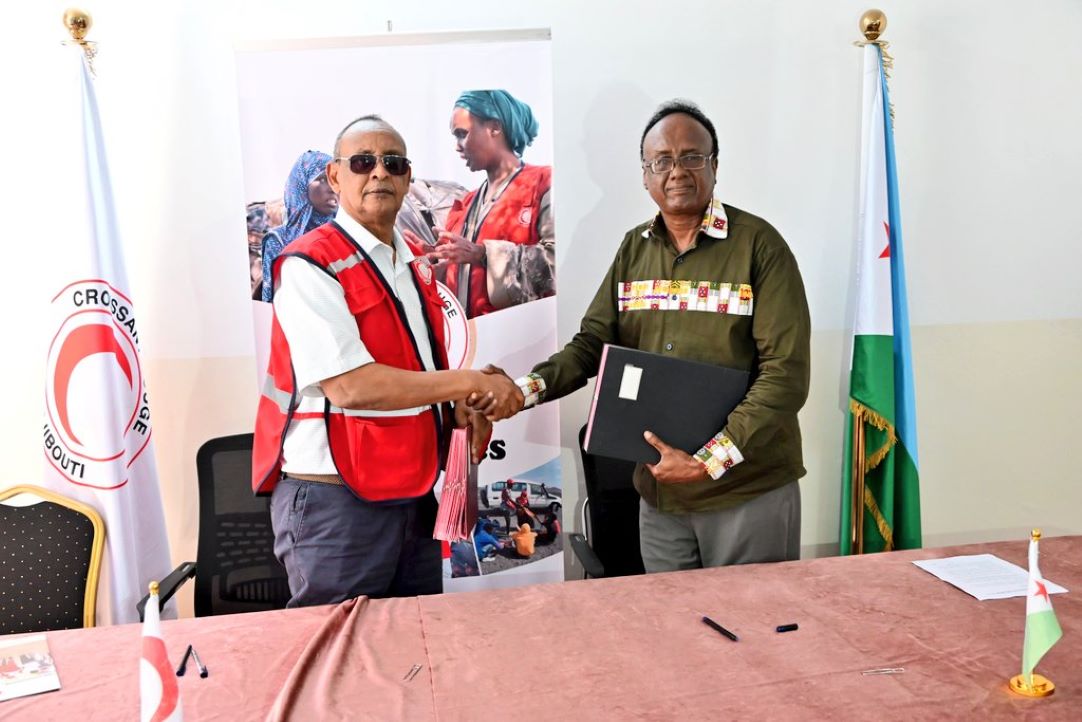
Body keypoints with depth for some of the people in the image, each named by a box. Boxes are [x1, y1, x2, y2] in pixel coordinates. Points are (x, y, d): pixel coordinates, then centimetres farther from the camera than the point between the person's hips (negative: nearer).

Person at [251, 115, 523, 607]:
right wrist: (469, 382, -18)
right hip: (334, 498, -7)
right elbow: (349, 385, -22)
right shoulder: (310, 266, -13)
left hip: (414, 494, 8)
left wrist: (458, 412, 0)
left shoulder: (414, 268, 13)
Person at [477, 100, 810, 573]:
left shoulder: (758, 244, -9)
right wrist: (526, 389, -14)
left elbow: (786, 373, -15)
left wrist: (707, 461, -21)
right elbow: (592, 342, 5)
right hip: (658, 491, 5)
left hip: (749, 491, -4)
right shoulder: (634, 249, 8)